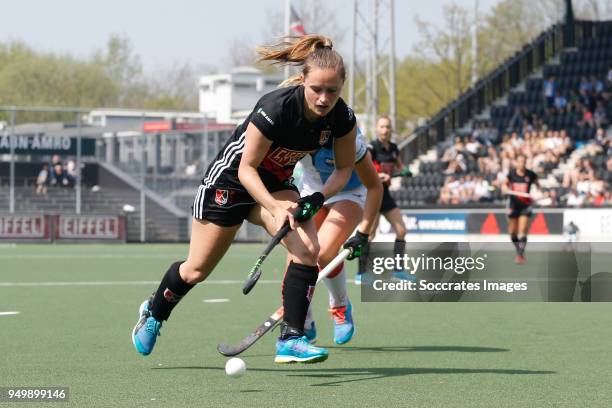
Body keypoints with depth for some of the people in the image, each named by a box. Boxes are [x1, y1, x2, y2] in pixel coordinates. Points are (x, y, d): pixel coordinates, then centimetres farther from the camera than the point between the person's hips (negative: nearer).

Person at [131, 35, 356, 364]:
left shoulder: (342, 118, -19)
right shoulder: (276, 108, -35)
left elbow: (344, 167, -1)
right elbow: (247, 168, -25)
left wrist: (319, 198, -19)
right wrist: (275, 207, -38)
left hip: (276, 185, 4)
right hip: (231, 179, -4)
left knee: (308, 249, -22)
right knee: (196, 271, 8)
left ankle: (290, 339, -18)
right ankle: (153, 312, 37)